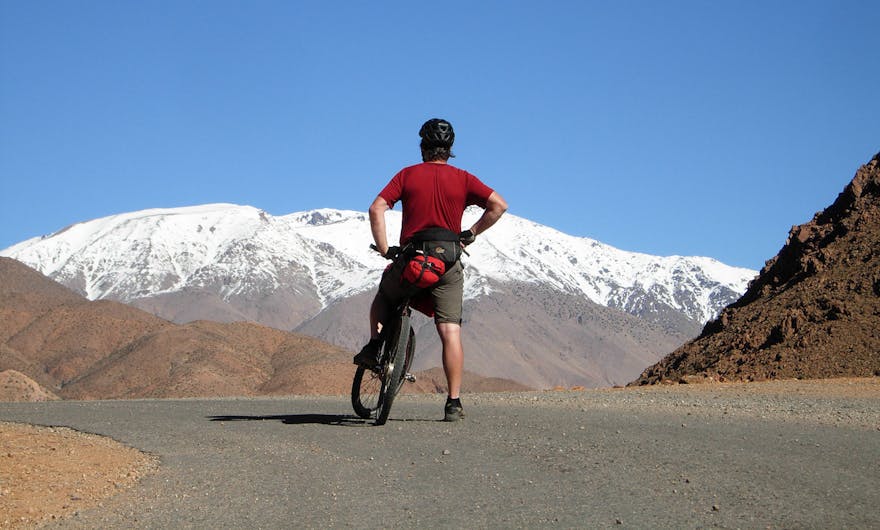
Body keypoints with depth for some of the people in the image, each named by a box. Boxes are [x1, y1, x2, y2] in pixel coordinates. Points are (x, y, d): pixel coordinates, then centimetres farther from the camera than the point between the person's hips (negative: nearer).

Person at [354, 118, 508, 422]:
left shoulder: (408, 175, 5)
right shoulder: (462, 179, 6)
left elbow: (376, 209, -4)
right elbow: (499, 205, -2)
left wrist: (384, 250, 1)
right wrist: (470, 234, 6)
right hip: (448, 264, 0)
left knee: (383, 297, 32)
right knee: (450, 332, -1)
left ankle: (374, 346, 16)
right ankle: (453, 403, -4)